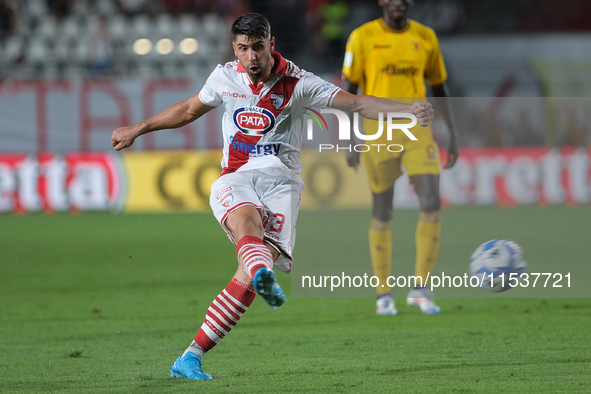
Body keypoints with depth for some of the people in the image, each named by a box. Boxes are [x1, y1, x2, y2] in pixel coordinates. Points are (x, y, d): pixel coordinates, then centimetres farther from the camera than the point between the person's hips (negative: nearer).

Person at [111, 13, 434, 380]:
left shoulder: (298, 83, -2)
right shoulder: (225, 77, 9)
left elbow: (357, 103, -8)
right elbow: (189, 110, 28)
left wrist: (409, 109, -23)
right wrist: (137, 130, 35)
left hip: (280, 181, -2)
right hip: (234, 179, 2)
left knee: (248, 276, -21)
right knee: (245, 219, -37)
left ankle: (191, 357, -19)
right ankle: (264, 276, -71)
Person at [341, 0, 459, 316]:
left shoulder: (425, 37, 6)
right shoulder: (363, 37, -3)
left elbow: (439, 87, 15)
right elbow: (349, 89, -2)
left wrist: (452, 134, 10)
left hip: (418, 131, 2)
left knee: (431, 204, -12)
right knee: (382, 213, 4)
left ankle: (420, 289, -3)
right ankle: (383, 294, 15)